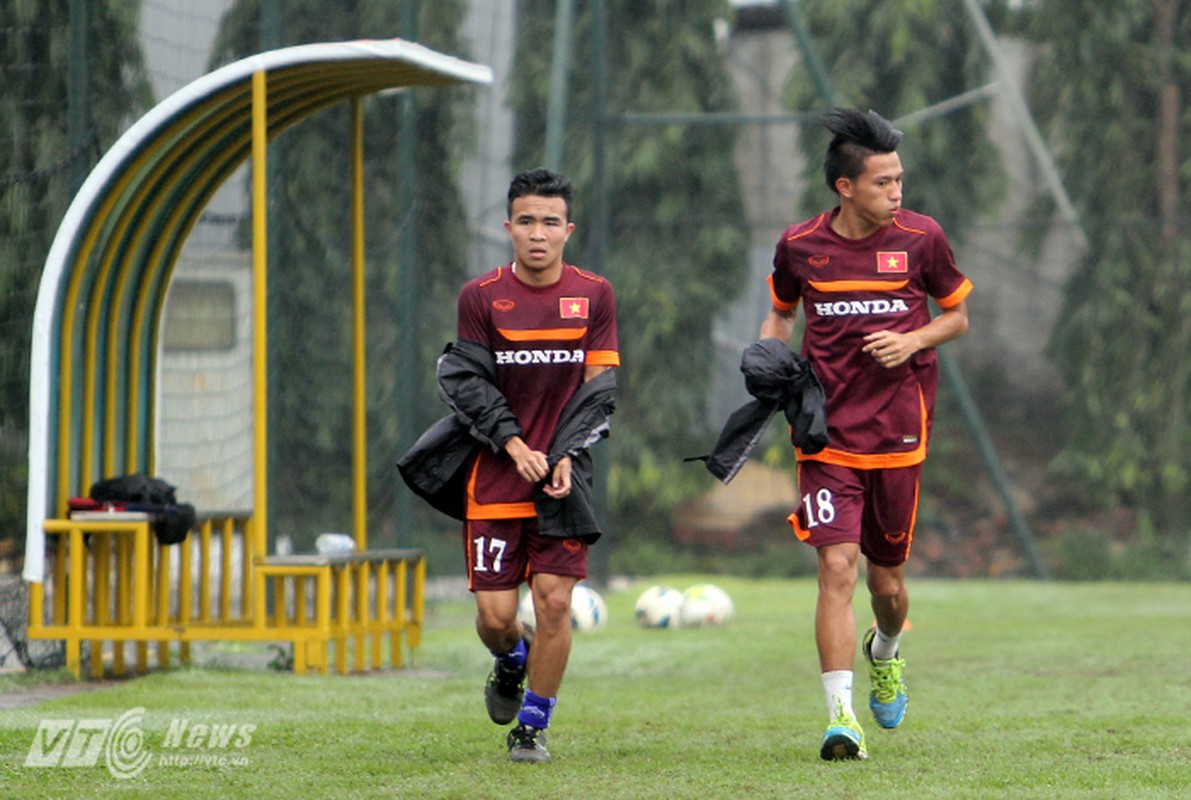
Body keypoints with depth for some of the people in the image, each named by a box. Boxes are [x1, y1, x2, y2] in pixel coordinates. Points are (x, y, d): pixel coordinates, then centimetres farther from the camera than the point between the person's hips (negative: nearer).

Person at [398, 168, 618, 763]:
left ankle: (533, 725, 7)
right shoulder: (481, 296, 0)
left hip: (561, 472, 0)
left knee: (554, 597, -9)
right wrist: (515, 445, -14)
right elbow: (468, 383, -1)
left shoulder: (594, 295, 3)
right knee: (494, 612, -3)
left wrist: (565, 457, -9)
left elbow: (598, 386, 4)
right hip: (494, 476, 0)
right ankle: (511, 661, 33)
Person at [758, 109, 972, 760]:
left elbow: (957, 316, 11)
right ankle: (841, 718, -16)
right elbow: (779, 314, 18)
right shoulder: (799, 246, 0)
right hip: (826, 434, -1)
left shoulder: (921, 238, -1)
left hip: (898, 433, 1)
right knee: (837, 568, -14)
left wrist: (915, 341, -9)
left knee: (887, 580, 10)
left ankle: (885, 652, 45)